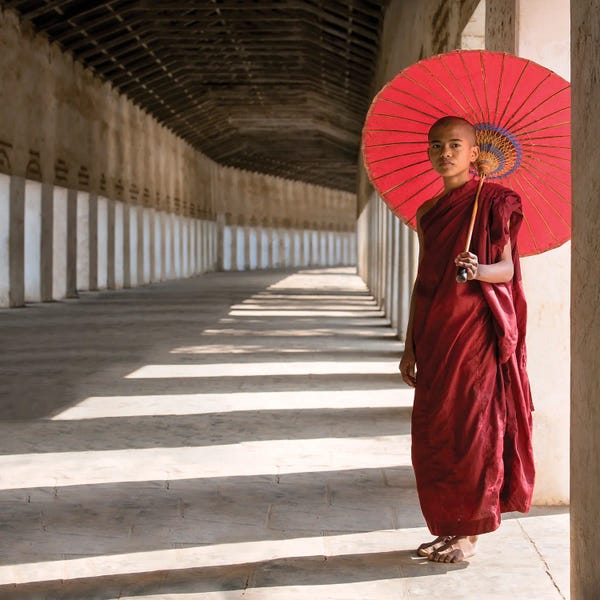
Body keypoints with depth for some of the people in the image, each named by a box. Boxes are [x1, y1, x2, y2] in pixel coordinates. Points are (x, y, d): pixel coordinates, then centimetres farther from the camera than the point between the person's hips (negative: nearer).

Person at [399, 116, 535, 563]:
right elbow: (422, 282, 15)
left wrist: (480, 270, -31)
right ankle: (448, 526, 18)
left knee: (470, 424, -4)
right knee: (432, 430, 6)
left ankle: (469, 534, 5)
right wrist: (410, 347, 13)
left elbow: (507, 269, -8)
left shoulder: (493, 202, -3)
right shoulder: (428, 213, 14)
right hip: (434, 333, 6)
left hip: (475, 330, -6)